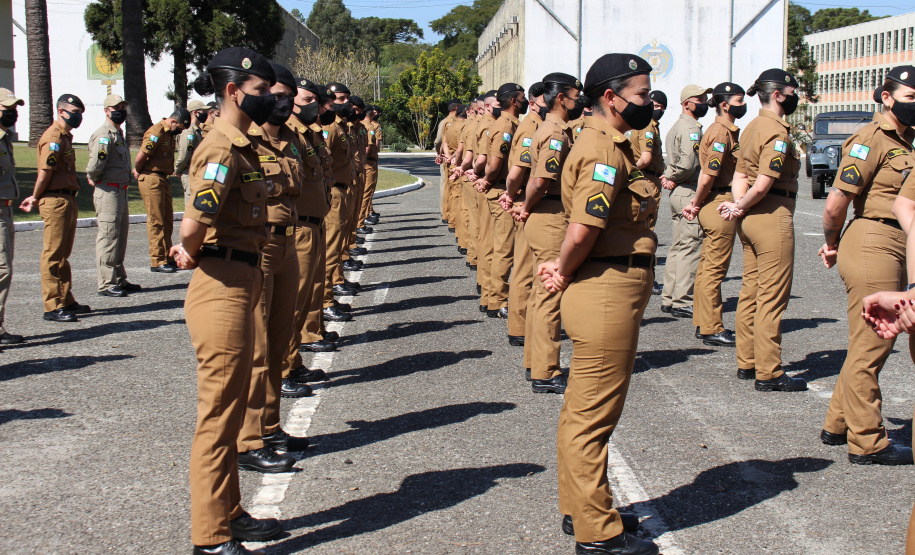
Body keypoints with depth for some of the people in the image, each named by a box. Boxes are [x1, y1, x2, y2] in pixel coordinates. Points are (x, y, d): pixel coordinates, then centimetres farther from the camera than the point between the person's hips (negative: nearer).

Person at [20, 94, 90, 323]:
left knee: (63, 254, 15)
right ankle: (53, 306, -2)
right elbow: (45, 171, -18)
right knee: (53, 254, -5)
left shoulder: (65, 136, 17)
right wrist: (35, 198, -7)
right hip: (55, 201, -10)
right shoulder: (53, 137, -14)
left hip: (67, 200, 10)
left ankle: (66, 301, 24)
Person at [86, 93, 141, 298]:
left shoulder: (119, 134, 17)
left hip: (121, 191, 10)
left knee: (121, 236, 16)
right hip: (108, 191, -10)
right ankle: (106, 284, -3)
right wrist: (94, 179, -6)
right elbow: (95, 164, -24)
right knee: (108, 237, -7)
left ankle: (119, 280, 26)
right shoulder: (104, 136, -15)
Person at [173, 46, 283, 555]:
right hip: (223, 289, -10)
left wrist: (191, 250, 1)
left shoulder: (243, 146, 14)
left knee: (230, 411, 18)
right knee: (219, 416, -2)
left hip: (241, 286, 10)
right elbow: (193, 226, -27)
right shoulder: (222, 151, -17)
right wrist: (194, 254, -7)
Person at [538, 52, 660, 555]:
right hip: (607, 292, -11)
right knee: (593, 414, -2)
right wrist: (566, 273, -9)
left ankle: (580, 509, 33)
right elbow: (583, 231, -25)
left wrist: (564, 267, 0)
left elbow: (583, 232, 15)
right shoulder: (604, 150, -17)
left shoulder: (608, 144, 17)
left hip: (603, 291, 11)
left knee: (583, 409, 19)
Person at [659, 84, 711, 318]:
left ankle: (669, 298, 20)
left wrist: (668, 176, -1)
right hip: (689, 193, -10)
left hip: (677, 193, 10)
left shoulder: (677, 127, 19)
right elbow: (688, 164, -24)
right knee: (690, 248, -7)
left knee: (677, 247, 15)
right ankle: (682, 302, -5)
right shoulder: (691, 128, -13)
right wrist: (673, 178, -8)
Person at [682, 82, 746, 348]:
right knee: (715, 268, -6)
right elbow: (708, 176, -20)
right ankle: (712, 330, -2)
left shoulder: (726, 131, 18)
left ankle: (703, 323, 23)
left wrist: (696, 203, 8)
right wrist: (697, 204, -7)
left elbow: (708, 175, 17)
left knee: (708, 266, 15)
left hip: (715, 205, 10)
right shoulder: (722, 132, -15)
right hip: (720, 204, -10)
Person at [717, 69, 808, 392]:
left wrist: (737, 205, -2)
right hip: (773, 219, -10)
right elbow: (763, 186, -22)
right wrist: (741, 207, -7)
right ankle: (769, 374, -1)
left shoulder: (752, 128, 14)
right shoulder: (777, 133, -16)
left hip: (750, 220, 10)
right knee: (773, 298, -5)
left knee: (751, 292, 15)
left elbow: (740, 176, 12)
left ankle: (747, 363, 23)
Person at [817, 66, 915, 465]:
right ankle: (867, 442, 6)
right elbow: (836, 201, -16)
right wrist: (833, 241, 0)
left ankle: (838, 425, 29)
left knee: (874, 344, 17)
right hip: (872, 248, -9)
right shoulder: (872, 139, -12)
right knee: (869, 347, -3)